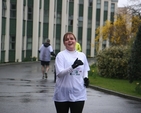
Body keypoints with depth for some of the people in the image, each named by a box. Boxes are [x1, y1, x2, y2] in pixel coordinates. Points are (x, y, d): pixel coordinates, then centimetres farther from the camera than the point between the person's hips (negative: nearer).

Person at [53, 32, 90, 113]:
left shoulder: (82, 55, 9)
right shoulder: (61, 55, -5)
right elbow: (59, 73, -15)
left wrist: (86, 77, 2)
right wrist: (73, 67, -28)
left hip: (78, 94, 3)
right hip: (63, 95, -3)